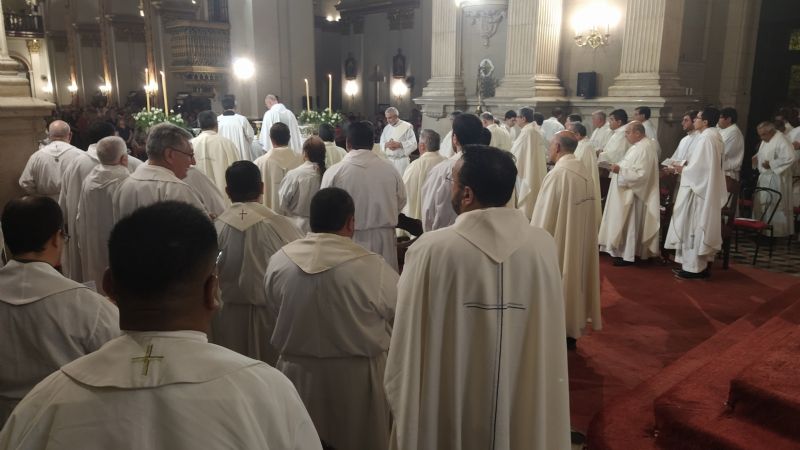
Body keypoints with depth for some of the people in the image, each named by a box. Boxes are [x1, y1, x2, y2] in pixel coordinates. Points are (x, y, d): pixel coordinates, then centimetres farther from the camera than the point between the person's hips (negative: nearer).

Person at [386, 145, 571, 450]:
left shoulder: (430, 250, -22)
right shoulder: (544, 245, -13)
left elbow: (407, 346, -12)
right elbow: (549, 346, -2)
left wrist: (402, 407, 4)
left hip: (447, 408, -2)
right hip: (525, 410, 3)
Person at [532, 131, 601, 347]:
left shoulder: (558, 174, -20)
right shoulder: (584, 172, 4)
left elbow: (545, 217, -17)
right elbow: (583, 214, 10)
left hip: (558, 243, -8)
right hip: (579, 242, 8)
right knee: (573, 278, 16)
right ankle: (571, 331, 27)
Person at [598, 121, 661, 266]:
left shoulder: (645, 148, -20)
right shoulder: (640, 146, 12)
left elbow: (641, 174, -27)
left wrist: (620, 170, -29)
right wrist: (619, 168, 9)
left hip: (633, 195, -10)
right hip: (628, 193, 10)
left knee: (629, 224, -1)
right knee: (627, 224, 14)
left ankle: (627, 255, 8)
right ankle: (624, 251, 22)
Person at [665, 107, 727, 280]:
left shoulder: (705, 138, -18)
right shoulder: (713, 136, 13)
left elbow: (699, 167, -23)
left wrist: (682, 169, -7)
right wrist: (685, 166, 8)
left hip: (699, 189, -10)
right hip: (707, 188, 10)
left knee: (694, 225, -3)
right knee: (702, 226, 14)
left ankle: (694, 267, 3)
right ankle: (702, 263, 21)